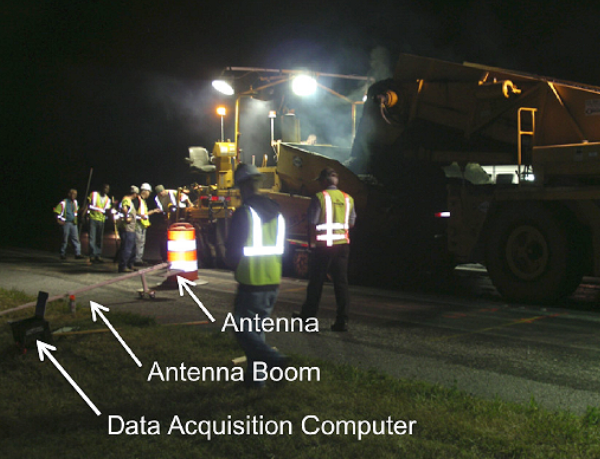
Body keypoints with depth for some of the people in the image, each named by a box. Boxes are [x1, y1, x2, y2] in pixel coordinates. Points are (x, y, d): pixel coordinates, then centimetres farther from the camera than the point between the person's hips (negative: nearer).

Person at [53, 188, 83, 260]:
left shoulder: (75, 202, 11)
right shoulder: (63, 203, -9)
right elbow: (57, 211, -9)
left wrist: (75, 217, 20)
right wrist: (59, 220, -11)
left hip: (73, 223, 6)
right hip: (66, 223, -6)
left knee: (75, 238, -1)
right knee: (65, 239, 1)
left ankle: (78, 254, -2)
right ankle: (63, 254, 10)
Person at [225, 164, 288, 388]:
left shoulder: (243, 213, -14)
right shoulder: (276, 211, 9)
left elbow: (233, 250, -10)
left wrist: (234, 264, 11)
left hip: (251, 283, -7)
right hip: (273, 281, 7)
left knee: (242, 329, 1)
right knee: (257, 328, 17)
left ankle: (274, 360, -16)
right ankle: (255, 376, 19)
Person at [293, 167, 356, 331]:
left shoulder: (319, 197, -9)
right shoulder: (348, 199, 7)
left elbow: (312, 223, -10)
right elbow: (351, 223, 13)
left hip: (323, 245, -4)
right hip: (343, 244, 4)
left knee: (316, 281, 8)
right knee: (341, 281, 5)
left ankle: (309, 314, 21)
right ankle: (342, 320, 3)